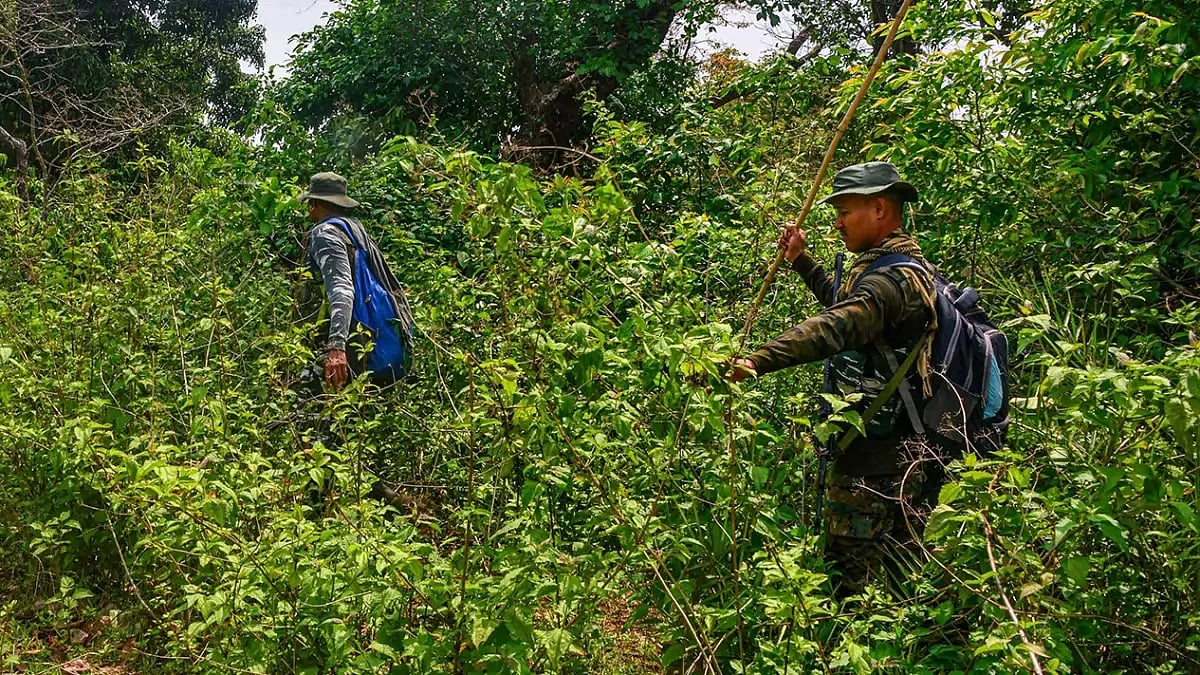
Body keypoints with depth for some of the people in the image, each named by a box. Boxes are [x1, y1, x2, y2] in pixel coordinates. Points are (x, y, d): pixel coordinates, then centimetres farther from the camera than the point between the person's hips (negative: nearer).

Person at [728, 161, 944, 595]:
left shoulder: (894, 279, -18)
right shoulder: (907, 269, 17)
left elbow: (833, 329, -36)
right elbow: (846, 304, 35)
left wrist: (756, 362, -45)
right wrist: (802, 261, 33)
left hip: (875, 462, -11)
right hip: (905, 454, 11)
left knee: (850, 578, -4)